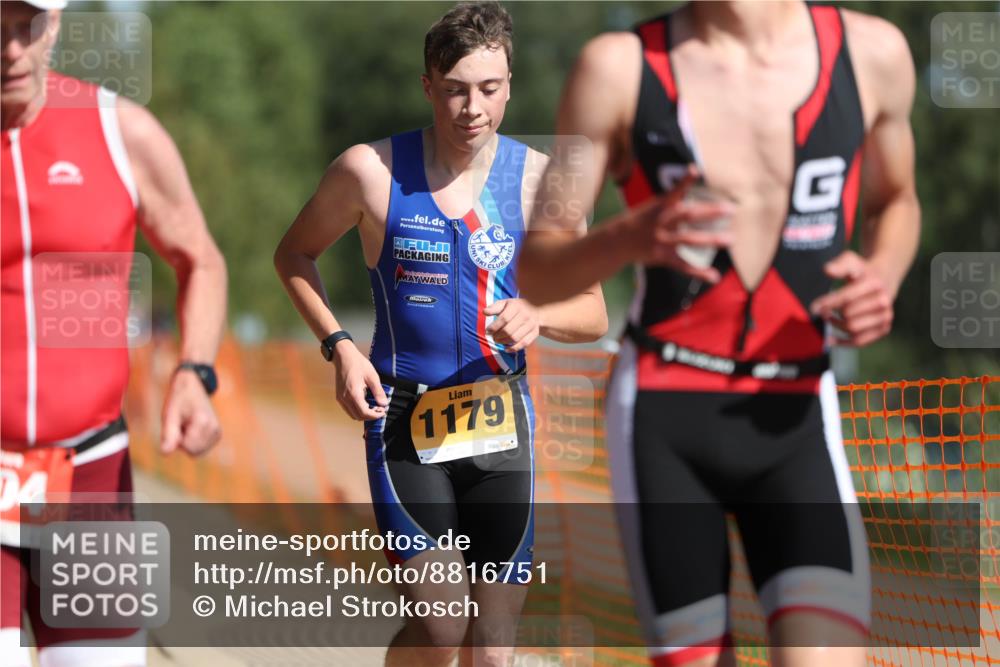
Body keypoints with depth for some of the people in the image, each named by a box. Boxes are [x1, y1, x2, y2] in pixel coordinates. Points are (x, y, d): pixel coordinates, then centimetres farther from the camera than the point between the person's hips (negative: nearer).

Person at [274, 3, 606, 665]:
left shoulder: (540, 180, -2)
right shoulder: (370, 170, -6)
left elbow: (593, 314, 5)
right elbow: (294, 255, 11)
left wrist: (537, 314, -17)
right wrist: (339, 347, -3)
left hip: (500, 416, 2)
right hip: (403, 416, -2)